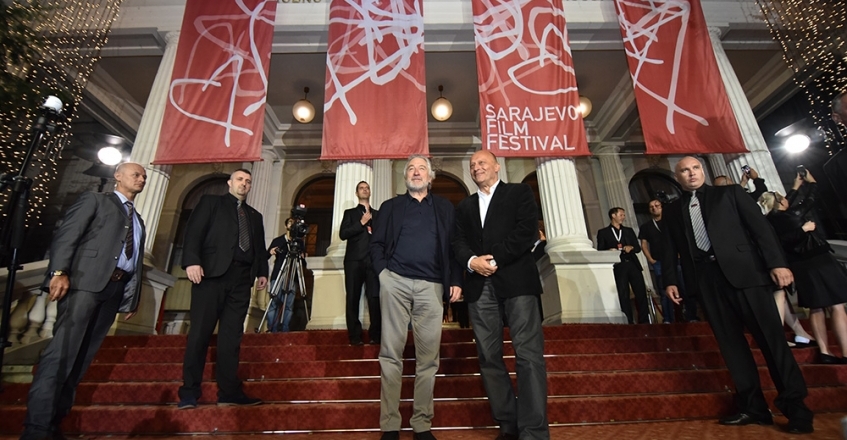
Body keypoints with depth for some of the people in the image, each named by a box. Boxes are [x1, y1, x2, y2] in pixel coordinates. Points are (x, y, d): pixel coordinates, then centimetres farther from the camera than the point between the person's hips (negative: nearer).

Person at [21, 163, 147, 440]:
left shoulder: (139, 221, 26)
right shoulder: (94, 200, 10)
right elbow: (66, 234, -4)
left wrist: (132, 298, 12)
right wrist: (59, 271, -19)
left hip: (114, 289, 6)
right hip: (86, 281, -5)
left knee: (82, 356, 5)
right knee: (62, 350, -12)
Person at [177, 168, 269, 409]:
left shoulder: (255, 215, 25)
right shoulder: (210, 202, 13)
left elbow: (260, 246, 20)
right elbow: (194, 231, -1)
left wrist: (262, 272, 6)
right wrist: (191, 260, -16)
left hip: (241, 278, 4)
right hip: (212, 273, -3)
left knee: (231, 336, 2)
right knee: (200, 332, -3)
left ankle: (229, 391, 4)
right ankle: (189, 392, 5)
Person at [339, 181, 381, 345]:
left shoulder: (378, 214, 20)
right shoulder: (350, 213, 16)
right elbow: (343, 234, 0)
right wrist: (361, 222, -7)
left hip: (373, 261, 1)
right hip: (354, 260, 0)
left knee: (375, 298, -7)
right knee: (353, 298, -2)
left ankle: (375, 335, 0)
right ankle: (355, 336, 5)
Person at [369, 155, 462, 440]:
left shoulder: (445, 208, 16)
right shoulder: (390, 207, 16)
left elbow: (454, 246, 9)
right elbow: (376, 243, 10)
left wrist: (456, 280, -1)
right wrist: (382, 271, -5)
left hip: (430, 286, 1)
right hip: (395, 282, 0)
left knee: (428, 356, 2)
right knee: (391, 353, 1)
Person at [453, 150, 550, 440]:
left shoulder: (520, 192, 9)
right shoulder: (464, 207, 22)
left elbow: (527, 232, -5)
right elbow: (458, 242, 10)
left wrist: (495, 260, -12)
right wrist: (472, 261, -11)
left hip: (516, 280, -4)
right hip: (479, 285, 4)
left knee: (528, 355, -8)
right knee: (489, 357, 5)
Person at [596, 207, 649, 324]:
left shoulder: (629, 230, 20)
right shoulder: (603, 232, 6)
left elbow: (638, 248, 16)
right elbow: (600, 251, 2)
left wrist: (631, 247, -6)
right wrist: (609, 251, -19)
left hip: (633, 265, 4)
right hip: (618, 267, -4)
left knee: (641, 293, 1)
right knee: (623, 296, -4)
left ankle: (644, 321, 10)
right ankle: (628, 323, 2)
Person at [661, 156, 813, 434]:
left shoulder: (730, 193, 11)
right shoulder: (672, 210, 15)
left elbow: (760, 226, 3)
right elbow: (670, 249, 12)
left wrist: (777, 262, -9)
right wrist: (670, 280, 2)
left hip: (744, 270, -2)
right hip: (706, 279, 2)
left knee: (770, 335, -2)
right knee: (730, 341, 3)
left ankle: (794, 404, 10)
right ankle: (753, 406, 9)